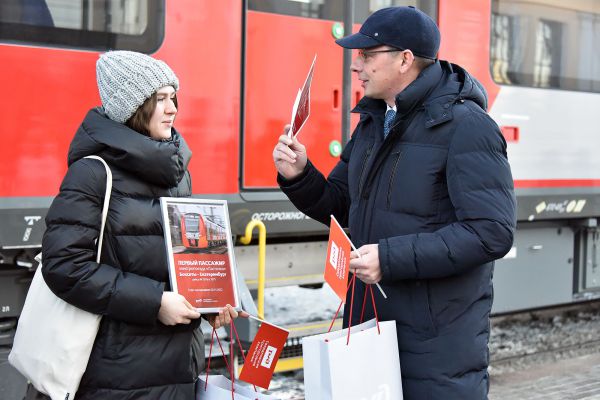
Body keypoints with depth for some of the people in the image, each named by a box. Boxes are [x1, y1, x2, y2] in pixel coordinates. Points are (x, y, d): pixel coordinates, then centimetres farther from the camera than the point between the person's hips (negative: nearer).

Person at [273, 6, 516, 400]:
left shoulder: (466, 127, -14)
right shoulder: (373, 123, 12)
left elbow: (492, 232, -22)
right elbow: (341, 207, 18)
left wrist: (391, 257, -25)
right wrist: (298, 176, -3)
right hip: (368, 322, 8)